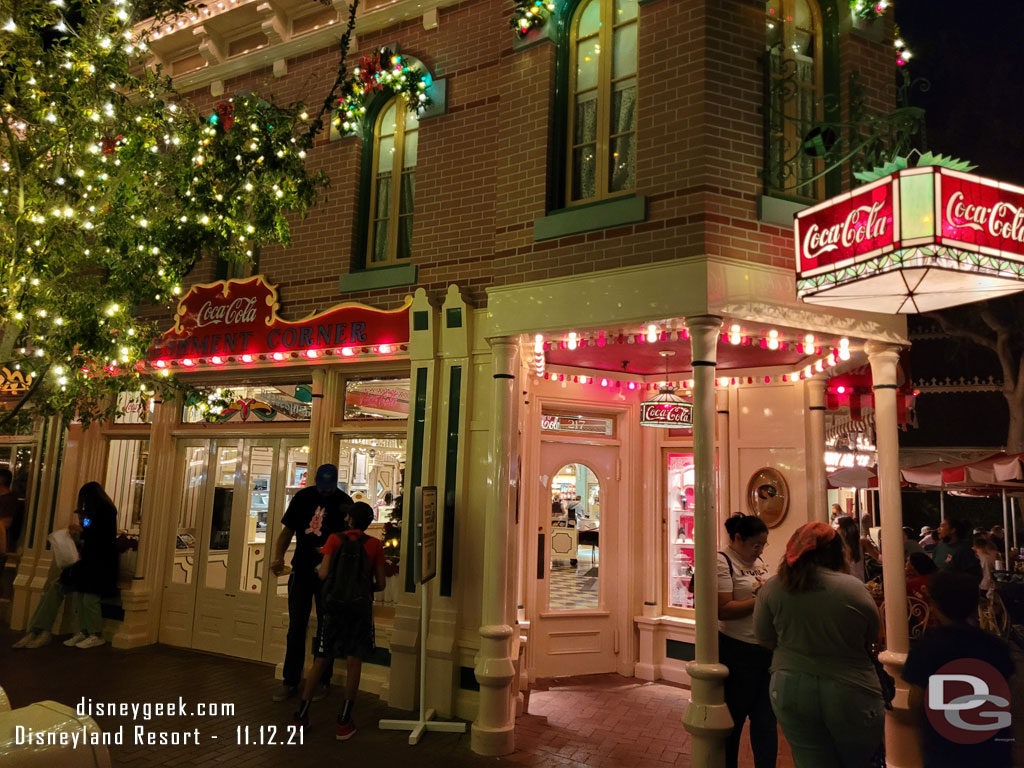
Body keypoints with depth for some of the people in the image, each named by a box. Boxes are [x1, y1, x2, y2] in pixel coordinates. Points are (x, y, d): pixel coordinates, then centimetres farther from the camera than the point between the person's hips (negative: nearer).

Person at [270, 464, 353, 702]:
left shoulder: (344, 502, -6)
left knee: (326, 628, 8)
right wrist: (278, 557, -11)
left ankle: (322, 682, 20)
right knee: (296, 627, 8)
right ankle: (290, 682, 18)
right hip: (301, 571, 3)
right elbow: (287, 531, 4)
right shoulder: (303, 497, 2)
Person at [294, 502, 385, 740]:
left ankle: (301, 716, 18)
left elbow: (323, 574, -8)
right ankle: (344, 722, 6)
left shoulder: (335, 539, 0)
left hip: (334, 605, 2)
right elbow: (380, 583, 0)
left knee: (321, 660, 12)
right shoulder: (375, 545, 0)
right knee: (354, 662, 4)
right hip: (360, 608, -1)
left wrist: (317, 570, 15)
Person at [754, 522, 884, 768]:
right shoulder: (854, 587, -13)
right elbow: (871, 638, 1)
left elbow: (765, 639, 3)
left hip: (791, 690, 2)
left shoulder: (771, 588, -7)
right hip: (850, 692, -1)